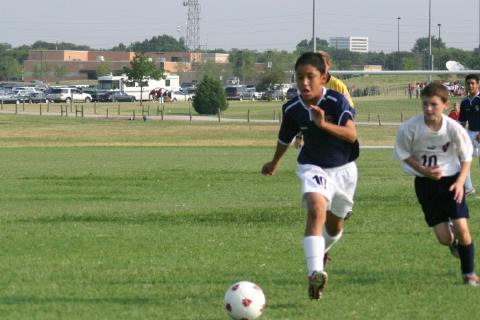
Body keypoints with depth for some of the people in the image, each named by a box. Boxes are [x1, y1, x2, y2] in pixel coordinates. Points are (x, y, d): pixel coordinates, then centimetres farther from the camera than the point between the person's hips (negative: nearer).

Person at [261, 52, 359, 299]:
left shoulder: (336, 101, -21)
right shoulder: (292, 109, -10)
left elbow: (351, 134, -35)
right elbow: (285, 138, 11)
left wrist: (323, 123, -50)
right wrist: (275, 163, 27)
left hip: (343, 168, 0)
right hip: (312, 166, 0)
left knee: (335, 225, 20)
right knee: (316, 209, -30)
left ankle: (321, 250, 56)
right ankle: (315, 273, -40)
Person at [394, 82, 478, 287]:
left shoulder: (453, 128, -16)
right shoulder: (410, 128, -17)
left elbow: (466, 156, -2)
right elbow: (403, 153, -1)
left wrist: (460, 181, -15)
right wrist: (423, 170, -15)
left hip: (451, 179, 0)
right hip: (425, 183, 0)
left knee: (461, 229, -12)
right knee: (444, 238, -5)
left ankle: (469, 273, 11)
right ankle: (453, 241, 35)